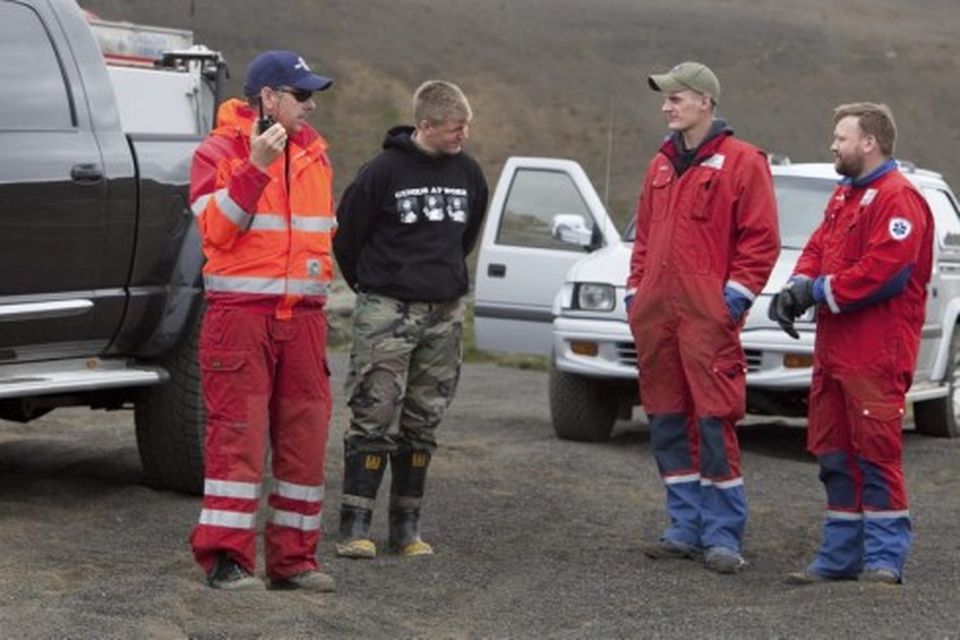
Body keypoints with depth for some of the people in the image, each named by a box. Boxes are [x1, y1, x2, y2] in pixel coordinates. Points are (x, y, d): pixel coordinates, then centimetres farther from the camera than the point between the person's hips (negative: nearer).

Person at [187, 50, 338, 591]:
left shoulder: (314, 152, 16)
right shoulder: (220, 152, -3)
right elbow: (217, 228, -16)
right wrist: (256, 167, -22)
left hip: (304, 317, 6)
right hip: (240, 313, -6)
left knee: (306, 439, 5)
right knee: (238, 435, -9)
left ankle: (294, 558, 13)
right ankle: (226, 558, -5)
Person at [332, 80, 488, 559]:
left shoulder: (468, 173, 7)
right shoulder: (385, 170, -9)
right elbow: (346, 233, 1)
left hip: (445, 313, 5)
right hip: (387, 310, -5)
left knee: (423, 423, 8)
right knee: (373, 417, -7)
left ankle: (407, 526, 15)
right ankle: (354, 525, -3)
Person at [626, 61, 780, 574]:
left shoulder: (742, 163, -3)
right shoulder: (661, 165, 18)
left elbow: (762, 239, -6)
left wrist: (735, 296, -12)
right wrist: (635, 290, 15)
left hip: (707, 315, -7)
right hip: (656, 314, 7)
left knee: (715, 421, -9)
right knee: (667, 423, 9)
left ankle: (723, 536, -5)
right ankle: (686, 527, 17)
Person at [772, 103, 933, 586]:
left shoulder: (898, 198, -12)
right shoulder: (844, 196, 20)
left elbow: (885, 270, -21)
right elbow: (818, 249, 20)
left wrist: (822, 290, -14)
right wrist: (798, 286, -1)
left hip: (875, 355, -10)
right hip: (834, 347, 10)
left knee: (876, 451, -8)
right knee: (834, 454, 12)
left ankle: (884, 558, -3)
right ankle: (841, 555, 19)